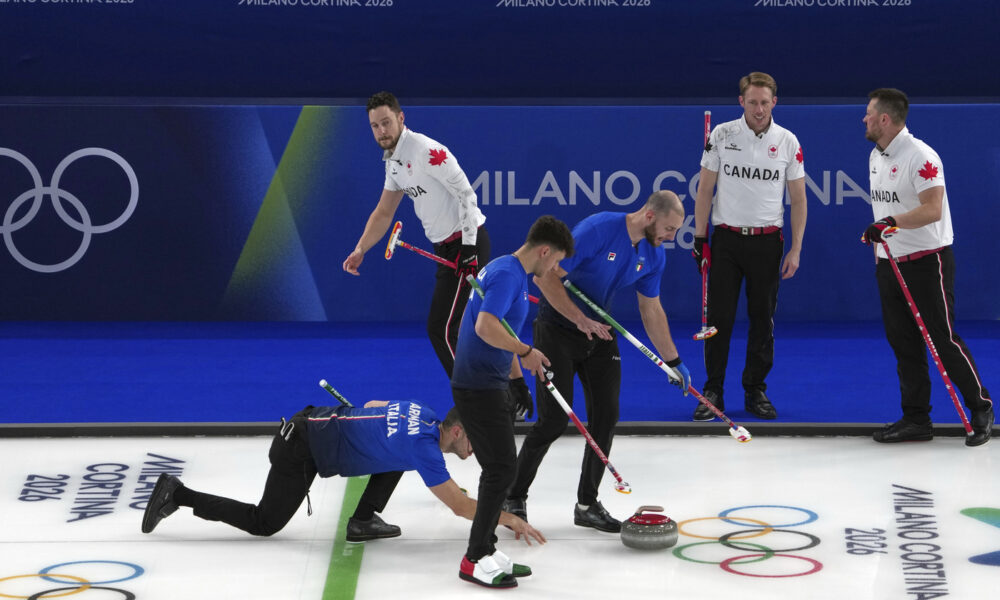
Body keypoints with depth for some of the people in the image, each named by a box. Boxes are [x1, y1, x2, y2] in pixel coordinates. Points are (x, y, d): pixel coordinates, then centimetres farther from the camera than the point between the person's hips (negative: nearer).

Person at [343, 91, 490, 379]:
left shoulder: (426, 150, -18)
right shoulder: (393, 160, 12)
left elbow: (465, 193, -20)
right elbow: (384, 212, 20)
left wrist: (469, 247, -23)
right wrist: (360, 250, 10)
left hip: (467, 243, -10)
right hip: (446, 247, 10)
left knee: (440, 329, -10)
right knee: (442, 329, 13)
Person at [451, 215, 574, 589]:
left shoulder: (511, 272, 16)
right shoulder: (507, 274, -17)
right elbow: (485, 326, -30)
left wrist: (518, 378, 29)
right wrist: (526, 352, -21)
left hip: (492, 384, 10)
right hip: (479, 386, -10)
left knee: (501, 468, 13)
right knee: (500, 468, -10)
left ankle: (485, 550, 19)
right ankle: (476, 561, -7)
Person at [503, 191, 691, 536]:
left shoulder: (654, 255, -2)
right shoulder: (596, 230, -25)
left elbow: (651, 311, 11)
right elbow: (545, 276, -24)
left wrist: (673, 361, 13)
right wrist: (581, 320, -26)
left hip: (600, 333, 7)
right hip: (558, 330, -7)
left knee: (606, 416, 0)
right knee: (554, 420, -9)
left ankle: (587, 504, 13)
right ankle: (514, 497, 7)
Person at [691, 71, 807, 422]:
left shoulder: (788, 142, 1)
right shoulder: (722, 135, -1)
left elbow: (798, 198, 5)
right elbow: (705, 189, 3)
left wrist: (796, 249, -1)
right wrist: (700, 239, -2)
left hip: (767, 241, 1)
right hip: (727, 238, -1)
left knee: (763, 319, 5)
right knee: (719, 318, -2)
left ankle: (756, 391, 16)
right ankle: (712, 393, 6)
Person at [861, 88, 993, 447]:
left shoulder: (920, 156, -16)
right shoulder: (876, 157, 12)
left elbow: (932, 209, -25)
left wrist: (893, 222, -35)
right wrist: (875, 234, 21)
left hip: (927, 262, -8)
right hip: (890, 263, 8)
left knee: (942, 340, -6)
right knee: (903, 344, 7)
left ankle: (981, 409, 9)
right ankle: (916, 419, 12)